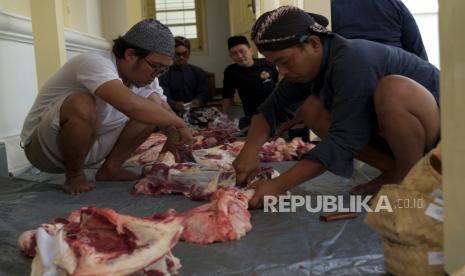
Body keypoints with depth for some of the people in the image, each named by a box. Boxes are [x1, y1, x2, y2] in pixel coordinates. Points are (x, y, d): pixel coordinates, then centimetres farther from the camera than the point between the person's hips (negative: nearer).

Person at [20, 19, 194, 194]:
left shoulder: (145, 75, -5)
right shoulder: (95, 63, -31)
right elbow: (129, 104, -47)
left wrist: (173, 132, -25)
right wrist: (178, 123, -35)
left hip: (88, 145, 7)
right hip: (42, 147, -7)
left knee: (152, 107, -6)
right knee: (82, 106, -39)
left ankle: (110, 169, 2)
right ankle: (74, 176, -13)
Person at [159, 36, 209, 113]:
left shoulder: (199, 72, 15)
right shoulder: (165, 75, 8)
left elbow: (203, 94, 7)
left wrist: (198, 101, -18)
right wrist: (175, 104, -25)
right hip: (174, 112, -2)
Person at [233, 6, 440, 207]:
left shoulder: (352, 62, -31)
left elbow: (342, 142, -34)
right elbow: (273, 108, 0)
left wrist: (278, 186, -33)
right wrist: (250, 148, -19)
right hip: (386, 130, 8)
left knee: (392, 89, -38)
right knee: (311, 109, -7)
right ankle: (394, 172, -3)